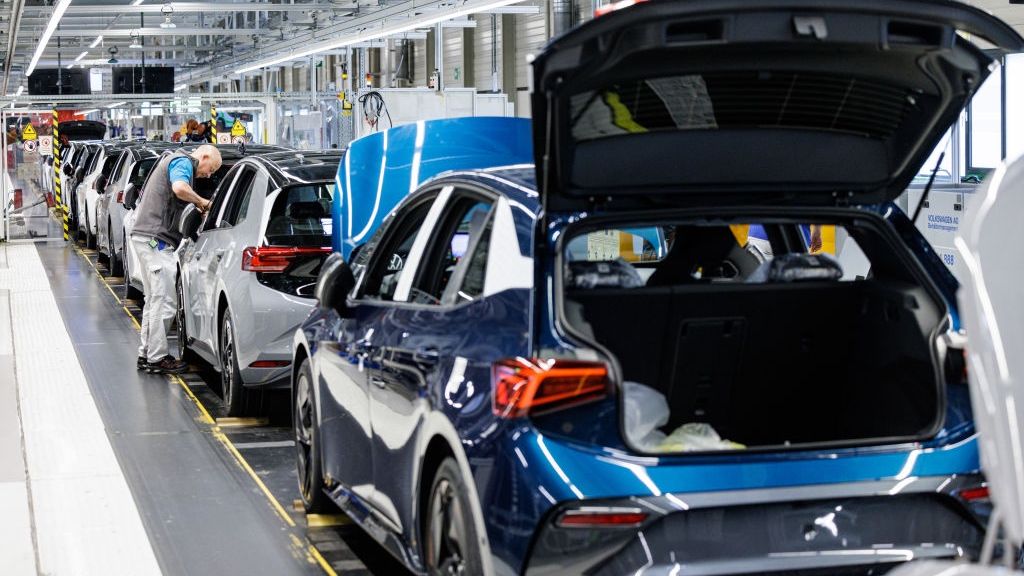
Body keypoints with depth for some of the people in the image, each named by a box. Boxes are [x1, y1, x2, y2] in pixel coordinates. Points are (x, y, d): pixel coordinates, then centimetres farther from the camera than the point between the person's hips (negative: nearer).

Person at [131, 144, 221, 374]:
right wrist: (203, 202, -13)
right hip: (156, 239, -11)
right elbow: (179, 188, -28)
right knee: (164, 300, -8)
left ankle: (146, 354, 21)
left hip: (145, 236, 11)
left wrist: (196, 206, 16)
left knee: (154, 299, 16)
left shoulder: (174, 161, 25)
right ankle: (157, 359, -5)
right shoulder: (183, 162, -7)